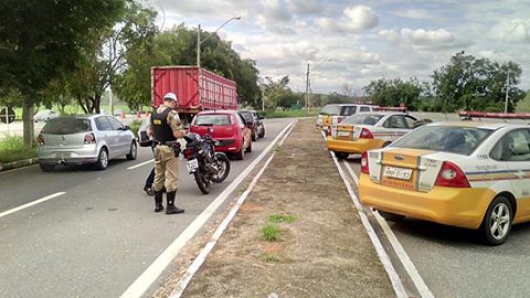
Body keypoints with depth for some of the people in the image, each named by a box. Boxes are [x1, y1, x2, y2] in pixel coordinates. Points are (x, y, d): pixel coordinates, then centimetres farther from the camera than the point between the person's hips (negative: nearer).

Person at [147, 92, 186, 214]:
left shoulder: (154, 113, 8)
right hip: (169, 149, -8)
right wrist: (183, 132, -1)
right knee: (171, 178, -2)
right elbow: (178, 134, -22)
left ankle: (158, 204, 23)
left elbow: (149, 132, 15)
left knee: (158, 176, 15)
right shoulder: (171, 113, -16)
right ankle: (170, 206, 1)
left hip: (157, 148, 8)